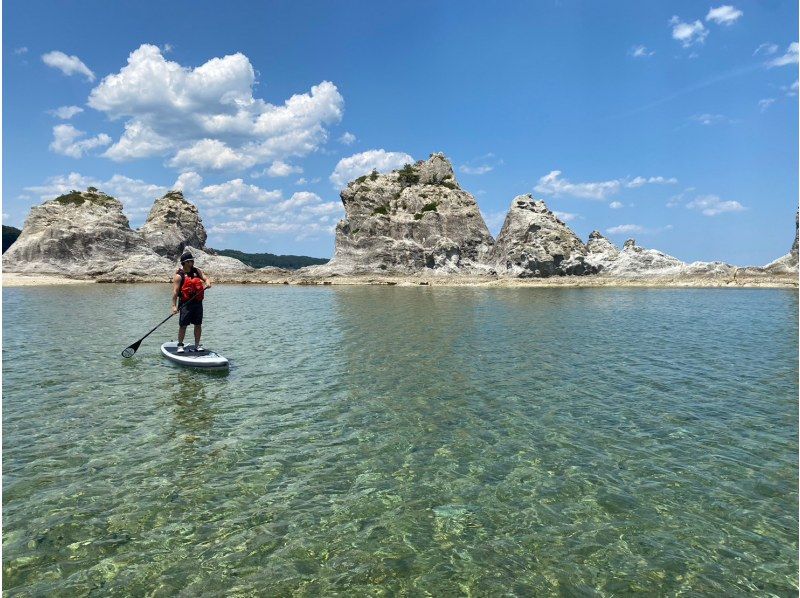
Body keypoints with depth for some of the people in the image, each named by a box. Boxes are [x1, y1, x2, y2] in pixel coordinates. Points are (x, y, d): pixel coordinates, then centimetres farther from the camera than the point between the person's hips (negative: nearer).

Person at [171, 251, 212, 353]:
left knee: (198, 325, 8)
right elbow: (175, 291, -9)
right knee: (183, 325, -2)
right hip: (186, 303, -5)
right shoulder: (179, 275, -6)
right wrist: (174, 305, -14)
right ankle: (180, 345, 12)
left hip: (198, 302, 5)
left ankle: (197, 345, 19)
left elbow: (206, 278, 7)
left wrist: (208, 282, -18)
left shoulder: (197, 271, 10)